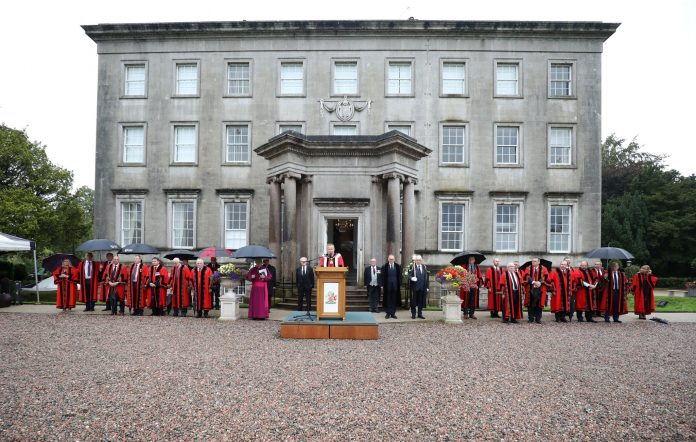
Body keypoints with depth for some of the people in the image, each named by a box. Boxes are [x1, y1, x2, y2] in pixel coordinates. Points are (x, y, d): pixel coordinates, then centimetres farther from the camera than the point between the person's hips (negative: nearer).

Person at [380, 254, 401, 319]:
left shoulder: (398, 266, 5)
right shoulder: (384, 267, 1)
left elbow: (399, 276, 6)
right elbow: (383, 277, 1)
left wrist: (399, 285, 0)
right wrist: (382, 286, -4)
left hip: (395, 286, 1)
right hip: (387, 286, -1)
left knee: (394, 300, 4)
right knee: (387, 300, 3)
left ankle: (393, 313, 12)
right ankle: (388, 313, 11)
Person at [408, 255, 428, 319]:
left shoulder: (424, 267, 9)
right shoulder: (412, 267, -2)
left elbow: (427, 277, 10)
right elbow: (409, 275, -6)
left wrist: (427, 286, 5)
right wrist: (411, 278, -29)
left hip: (422, 287, 3)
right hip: (414, 287, -3)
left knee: (421, 301, 8)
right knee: (413, 301, 3)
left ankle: (420, 314, 19)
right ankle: (413, 314, 13)